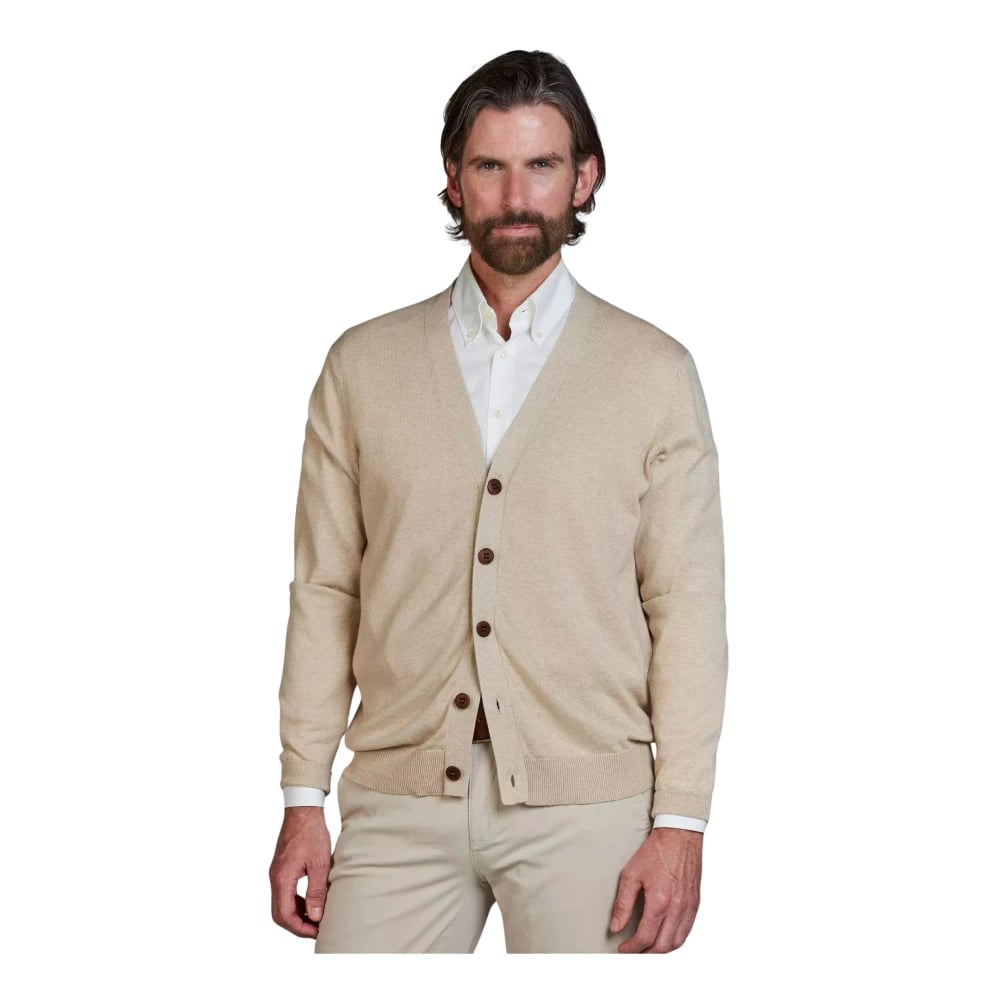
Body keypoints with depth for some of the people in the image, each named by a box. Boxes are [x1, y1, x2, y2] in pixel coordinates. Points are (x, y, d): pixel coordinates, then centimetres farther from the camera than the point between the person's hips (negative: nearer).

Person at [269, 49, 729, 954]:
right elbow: (325, 592, 8)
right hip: (402, 795, 1)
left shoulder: (655, 373, 3)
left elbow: (686, 607, 0)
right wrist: (303, 799, 3)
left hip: (586, 802, -1)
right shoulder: (363, 366, 8)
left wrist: (681, 821, -6)